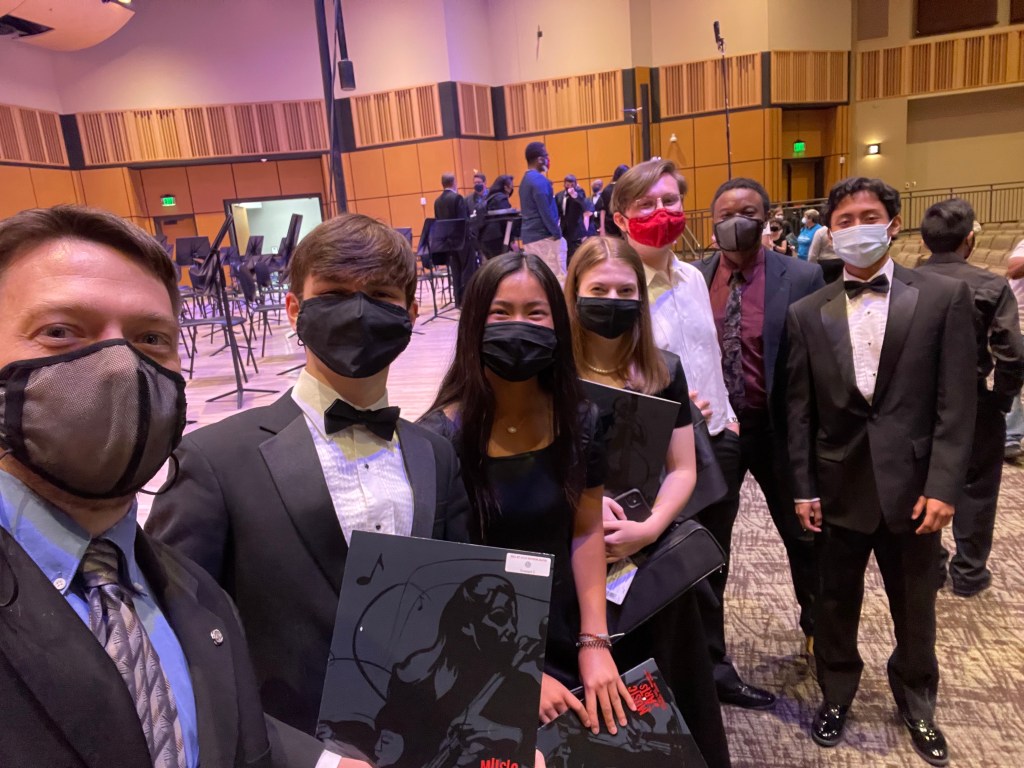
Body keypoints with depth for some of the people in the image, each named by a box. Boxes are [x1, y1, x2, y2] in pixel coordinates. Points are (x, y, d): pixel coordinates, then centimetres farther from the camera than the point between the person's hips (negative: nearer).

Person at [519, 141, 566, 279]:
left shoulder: (525, 180, 16)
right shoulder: (539, 180, -13)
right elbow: (545, 211, -19)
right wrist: (557, 233, -13)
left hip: (529, 236, 9)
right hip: (544, 236, -9)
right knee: (557, 277, -8)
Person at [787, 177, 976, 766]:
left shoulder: (944, 297, -3)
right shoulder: (808, 313, 1)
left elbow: (957, 402, -6)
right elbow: (801, 409, 2)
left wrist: (943, 486, -11)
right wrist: (804, 488, -1)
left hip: (912, 484, 0)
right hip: (840, 486, 1)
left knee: (915, 607, 17)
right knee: (836, 602, 15)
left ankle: (918, 706, 41)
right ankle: (836, 696, 38)